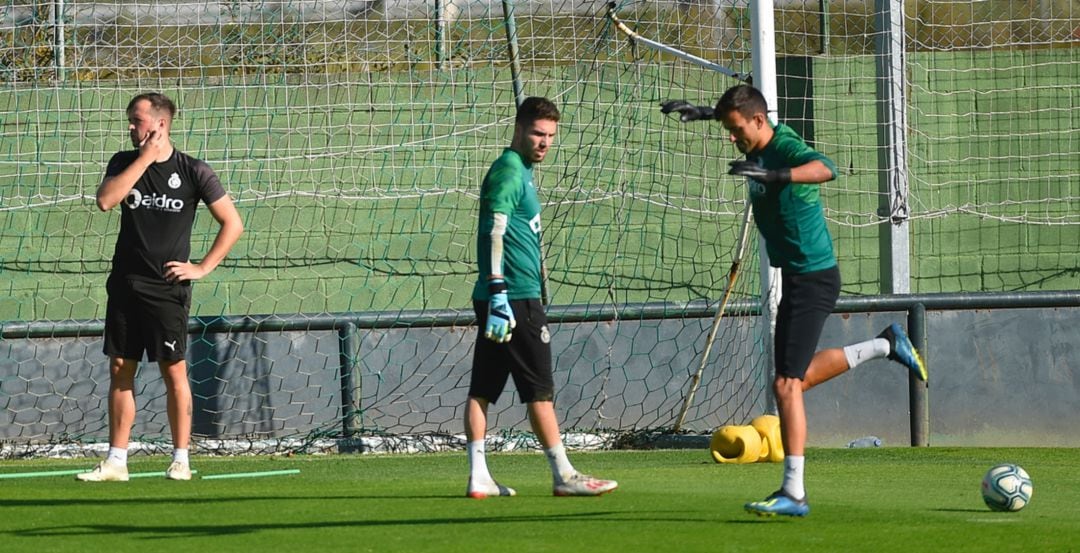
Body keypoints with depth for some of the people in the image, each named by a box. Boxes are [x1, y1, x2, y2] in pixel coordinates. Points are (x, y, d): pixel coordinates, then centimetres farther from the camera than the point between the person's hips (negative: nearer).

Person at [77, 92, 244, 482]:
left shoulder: (193, 171, -3)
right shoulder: (124, 162, 7)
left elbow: (233, 223, 1)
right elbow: (105, 200, -13)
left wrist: (203, 267, -5)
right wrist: (145, 159, -13)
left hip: (168, 287, -4)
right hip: (125, 285, 4)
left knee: (174, 371, -3)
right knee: (120, 370, 5)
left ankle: (180, 460, 3)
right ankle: (115, 461, 9)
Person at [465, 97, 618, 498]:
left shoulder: (521, 171, 19)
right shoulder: (509, 171, -11)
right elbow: (494, 233, -20)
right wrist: (498, 292, -26)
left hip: (501, 298, 10)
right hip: (516, 297, -10)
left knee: (482, 388, 5)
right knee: (540, 389, -5)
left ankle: (478, 477, 5)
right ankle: (564, 475, -1)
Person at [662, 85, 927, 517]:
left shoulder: (787, 148, -22)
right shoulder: (762, 144, 4)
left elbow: (825, 168, -46)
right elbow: (737, 112, 30)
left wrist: (773, 175, -59)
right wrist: (703, 113, 20)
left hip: (813, 280, -10)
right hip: (796, 278, 10)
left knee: (787, 384, -15)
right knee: (799, 376, 22)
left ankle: (793, 493, -16)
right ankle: (886, 345, 36)